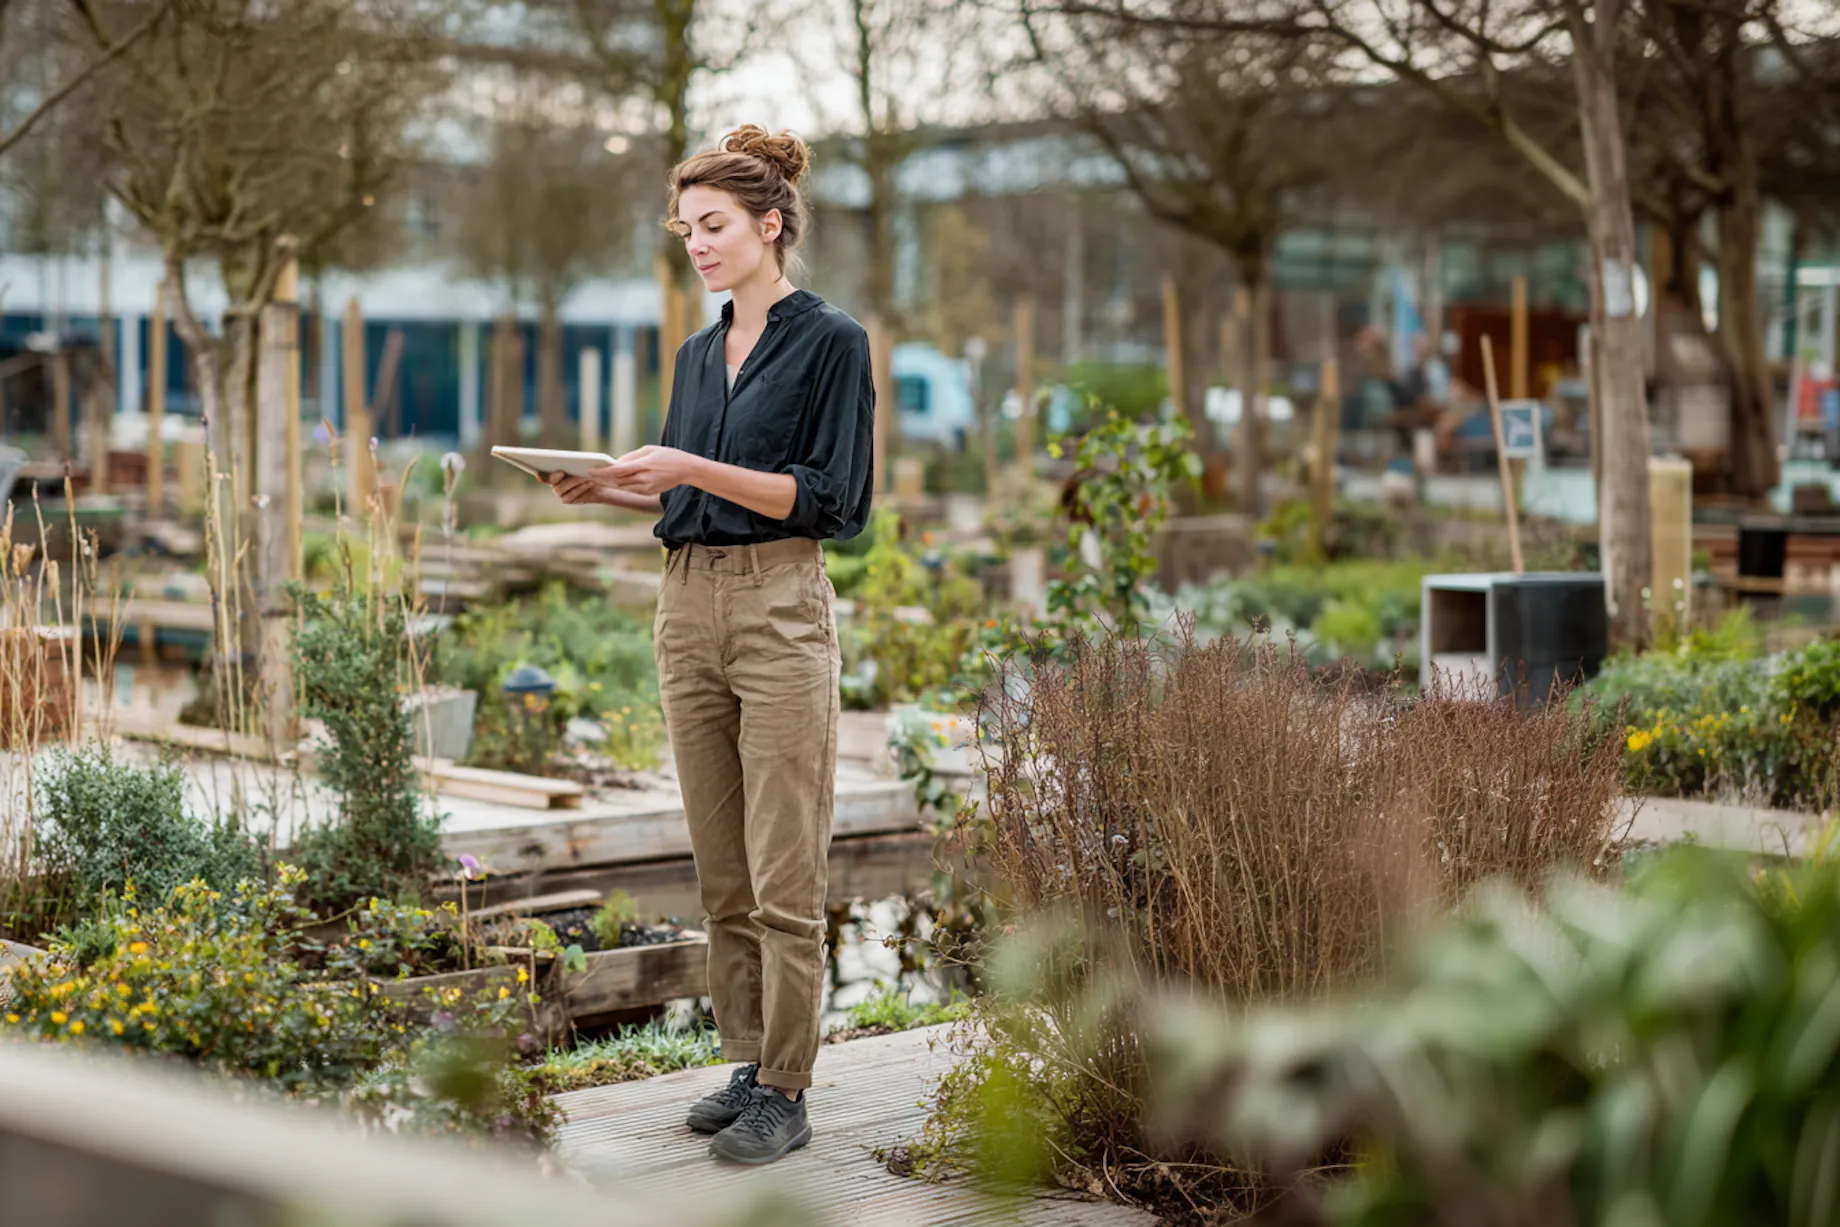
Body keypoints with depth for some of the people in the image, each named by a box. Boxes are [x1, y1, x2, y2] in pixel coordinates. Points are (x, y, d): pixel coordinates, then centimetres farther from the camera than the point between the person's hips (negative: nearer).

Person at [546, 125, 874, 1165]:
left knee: (784, 875, -4)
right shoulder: (698, 354, 16)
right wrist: (611, 487, 3)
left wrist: (694, 468, -19)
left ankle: (786, 1091, 4)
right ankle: (750, 1064, 21)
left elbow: (834, 501, -13)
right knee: (723, 872, 11)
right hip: (688, 608, 8)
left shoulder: (831, 340, -6)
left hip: (781, 610, -7)